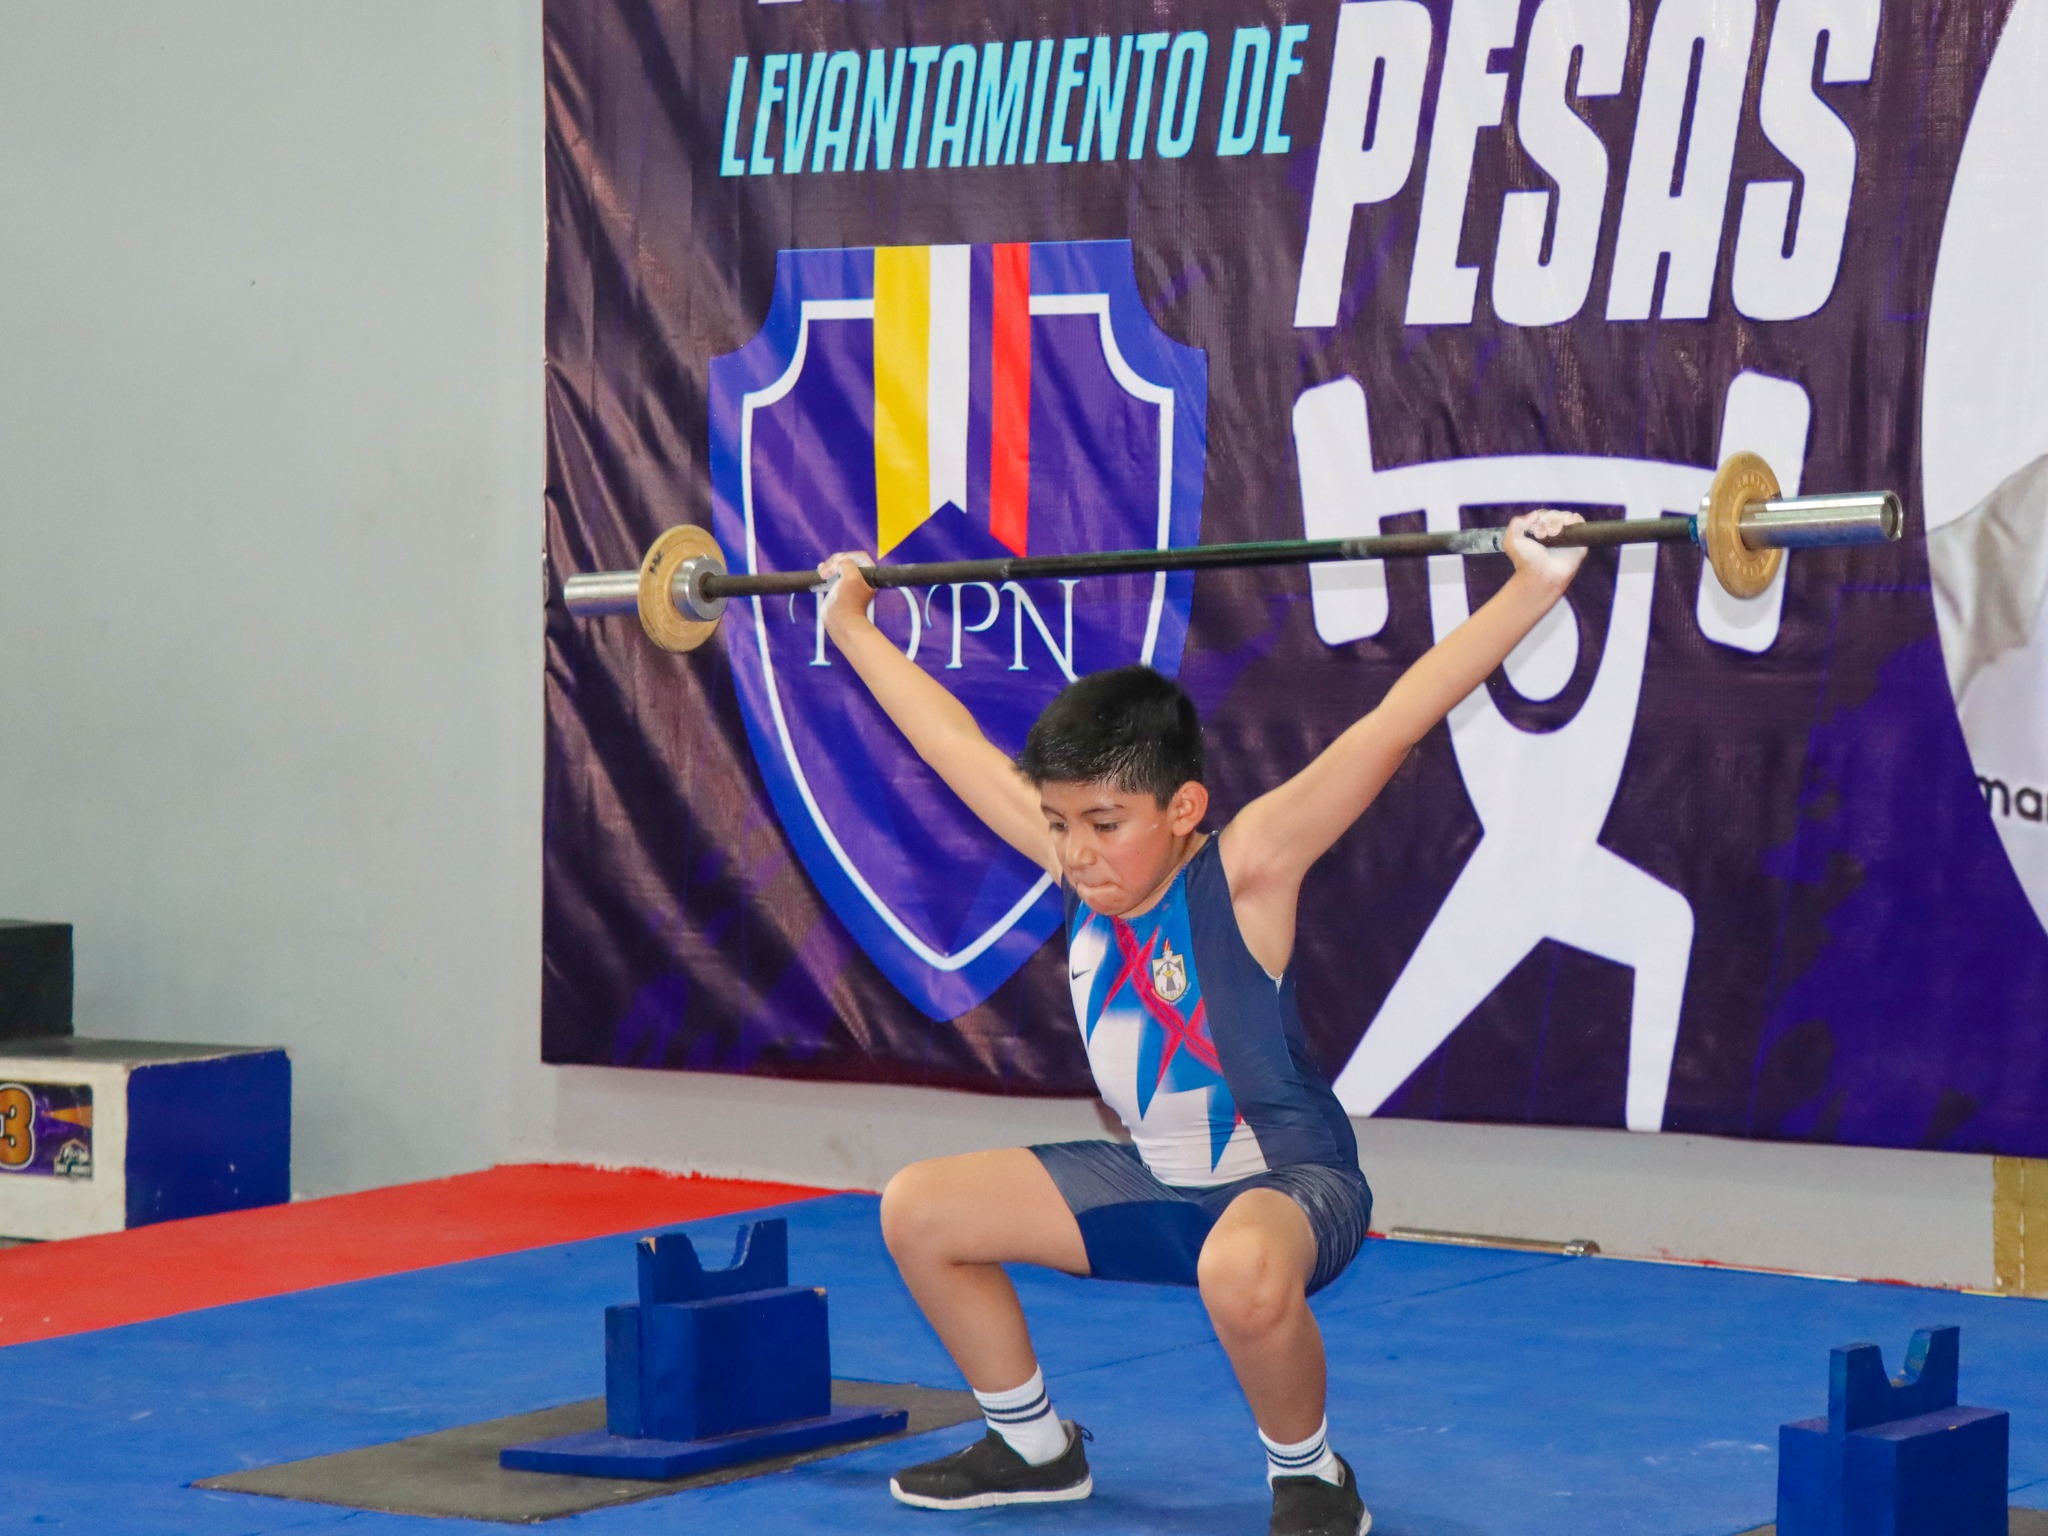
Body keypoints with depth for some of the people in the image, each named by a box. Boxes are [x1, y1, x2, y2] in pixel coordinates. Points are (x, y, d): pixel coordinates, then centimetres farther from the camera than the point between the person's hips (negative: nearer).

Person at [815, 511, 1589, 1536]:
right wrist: (851, 625, 15)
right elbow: (952, 742, 6)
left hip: (1291, 1181, -7)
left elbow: (1391, 726, -32)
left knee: (1241, 1270, -42)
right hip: (1155, 1182, 8)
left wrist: (1533, 590, -38)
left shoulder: (1242, 871, -23)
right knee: (919, 1211, 6)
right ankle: (1033, 1448, 22)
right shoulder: (1079, 864, -7)